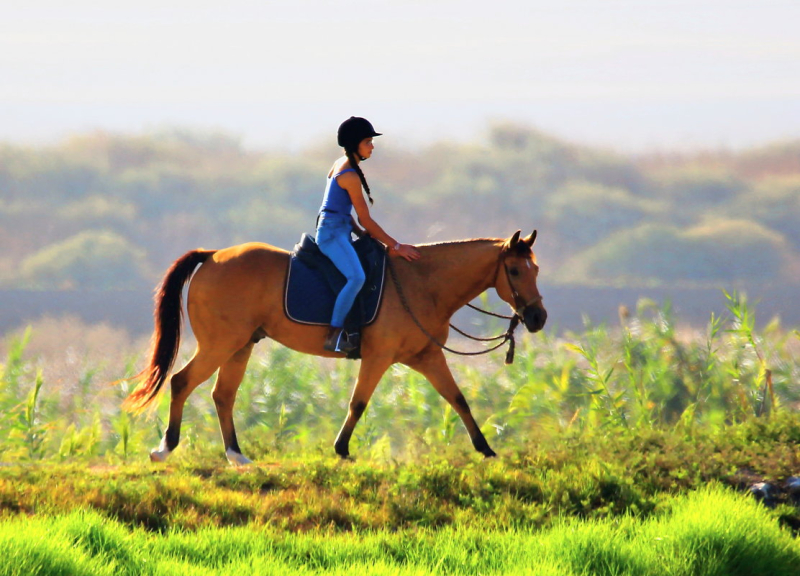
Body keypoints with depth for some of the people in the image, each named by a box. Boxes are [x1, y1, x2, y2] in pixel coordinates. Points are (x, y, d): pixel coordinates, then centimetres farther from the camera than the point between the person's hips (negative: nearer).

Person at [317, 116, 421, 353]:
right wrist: (396, 246, -8)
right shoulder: (350, 176, -15)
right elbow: (366, 220, -13)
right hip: (332, 233, -11)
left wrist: (361, 234, 10)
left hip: (338, 232, 11)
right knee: (356, 277, -30)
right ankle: (334, 335, -32)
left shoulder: (340, 165, 14)